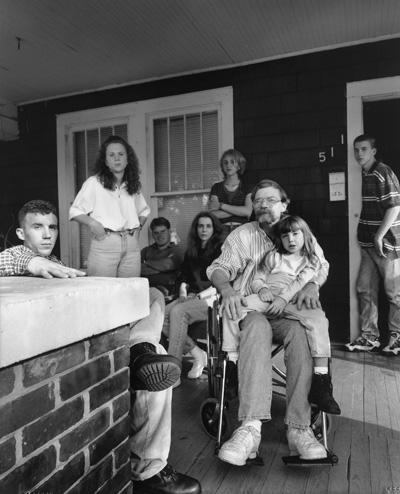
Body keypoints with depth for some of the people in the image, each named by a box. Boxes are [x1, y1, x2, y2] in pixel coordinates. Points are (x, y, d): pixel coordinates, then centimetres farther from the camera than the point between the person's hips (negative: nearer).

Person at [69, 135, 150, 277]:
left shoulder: (133, 185, 17)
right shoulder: (94, 183, 2)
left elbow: (144, 210, 31)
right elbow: (75, 211, 5)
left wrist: (138, 227, 13)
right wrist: (92, 222, -12)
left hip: (131, 245, 4)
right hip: (104, 243, -4)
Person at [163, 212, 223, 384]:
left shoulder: (220, 250, 5)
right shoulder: (190, 252, 22)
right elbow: (184, 278, 19)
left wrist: (202, 295, -13)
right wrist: (183, 293, -1)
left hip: (211, 298, -5)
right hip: (191, 297, 6)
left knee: (178, 311, -32)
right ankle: (197, 354, -12)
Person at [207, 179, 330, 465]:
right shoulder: (242, 235, 13)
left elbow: (321, 265, 10)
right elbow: (219, 268, 3)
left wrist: (312, 285, -14)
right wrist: (227, 290, -21)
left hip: (287, 311, 1)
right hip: (251, 309, -1)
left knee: (301, 331, -34)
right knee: (257, 326, -37)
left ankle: (299, 428, -33)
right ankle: (251, 426, -45)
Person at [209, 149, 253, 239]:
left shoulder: (247, 188, 9)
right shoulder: (216, 187, 12)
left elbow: (248, 212, -7)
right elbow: (213, 214, -1)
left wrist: (221, 205, -3)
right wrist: (239, 211, -5)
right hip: (221, 231, 0)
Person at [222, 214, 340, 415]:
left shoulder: (312, 258, 17)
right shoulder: (273, 256, 24)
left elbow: (302, 282, -1)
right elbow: (257, 279, 18)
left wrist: (283, 297, -18)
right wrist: (262, 289, -7)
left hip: (294, 301, -2)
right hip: (267, 299, 2)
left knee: (318, 318, -32)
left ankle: (321, 381, -29)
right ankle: (230, 361, -14)